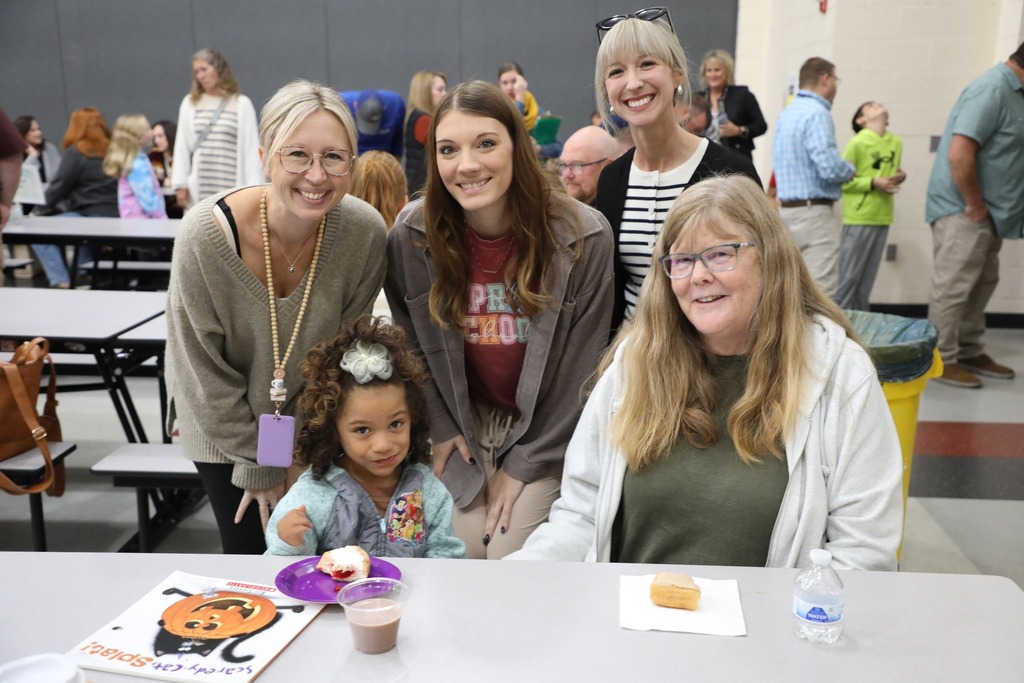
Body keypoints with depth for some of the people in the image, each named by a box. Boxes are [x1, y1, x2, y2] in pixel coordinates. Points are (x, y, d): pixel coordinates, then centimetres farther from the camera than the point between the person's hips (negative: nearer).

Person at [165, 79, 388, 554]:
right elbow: (203, 367, -16)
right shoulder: (207, 233, -28)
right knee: (250, 551, 7)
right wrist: (255, 464, -9)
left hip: (315, 424, 2)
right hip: (223, 426, -1)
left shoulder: (365, 232, -22)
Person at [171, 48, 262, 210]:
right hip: (199, 190, 2)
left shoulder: (242, 104, 2)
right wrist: (181, 184, 6)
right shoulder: (189, 103, 11)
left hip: (232, 189, -2)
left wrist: (253, 190, -6)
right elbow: (182, 146, 12)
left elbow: (251, 149, 0)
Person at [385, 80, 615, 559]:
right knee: (461, 552, -6)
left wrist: (523, 465, -9)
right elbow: (409, 345, 4)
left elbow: (580, 369, -12)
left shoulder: (583, 237, -18)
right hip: (461, 425, 2)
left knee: (513, 556, -9)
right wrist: (439, 429, -1)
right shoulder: (412, 233, -11)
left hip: (547, 432, -2)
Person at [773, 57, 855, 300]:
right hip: (814, 213, -9)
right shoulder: (817, 113, -14)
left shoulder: (787, 113, 14)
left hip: (787, 208, 9)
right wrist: (851, 170, -1)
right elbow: (830, 167, -23)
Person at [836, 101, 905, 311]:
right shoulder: (857, 142, -10)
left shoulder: (896, 142, 9)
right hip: (858, 219, -6)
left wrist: (900, 177, 0)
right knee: (849, 277, -3)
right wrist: (873, 183, -19)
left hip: (882, 219, 6)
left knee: (867, 279, 11)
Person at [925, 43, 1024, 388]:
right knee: (953, 287, -3)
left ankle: (970, 352, 25)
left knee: (981, 284, 15)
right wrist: (974, 204, -17)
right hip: (963, 211, -10)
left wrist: (984, 206, 10)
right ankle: (941, 360, 5)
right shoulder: (994, 89, -18)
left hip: (986, 212, 10)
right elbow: (959, 155, -27)